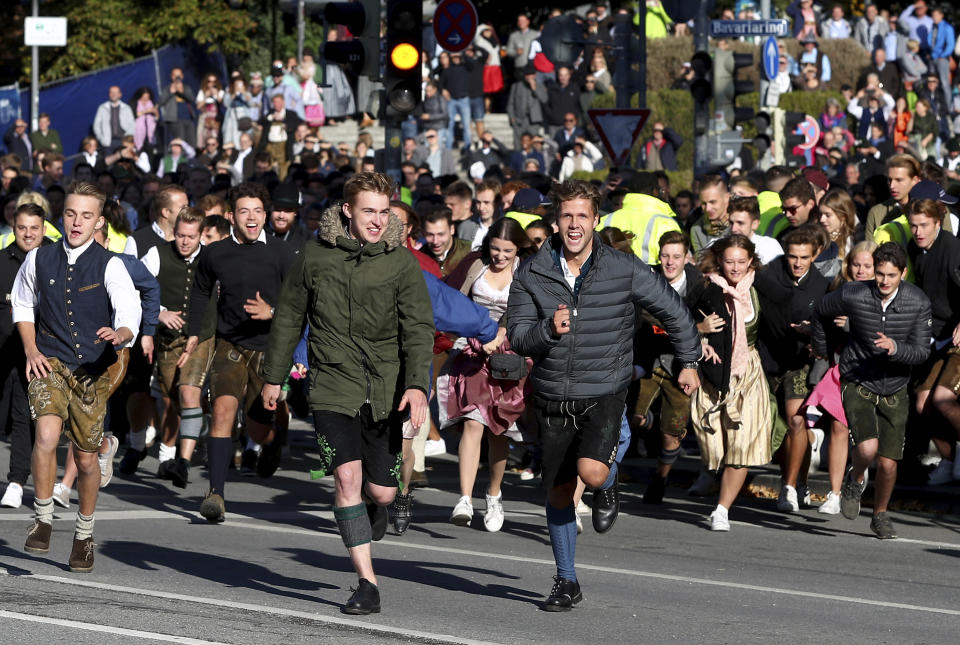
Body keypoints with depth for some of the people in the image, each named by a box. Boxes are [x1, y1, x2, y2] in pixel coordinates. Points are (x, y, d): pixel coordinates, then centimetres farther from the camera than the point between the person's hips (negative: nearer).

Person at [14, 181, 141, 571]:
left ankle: (84, 534, 30)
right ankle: (43, 518, -7)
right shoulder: (39, 260, 0)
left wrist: (120, 334, -43)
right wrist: (31, 349, 3)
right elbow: (22, 305, 17)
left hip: (93, 369, 0)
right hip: (49, 362, 1)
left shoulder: (109, 266, -9)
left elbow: (130, 313, -20)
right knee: (47, 436, -25)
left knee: (86, 458, 7)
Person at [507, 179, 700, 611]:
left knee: (591, 472, -24)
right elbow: (517, 337, -6)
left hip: (605, 394, -2)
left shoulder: (623, 271, -7)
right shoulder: (532, 275, -3)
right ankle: (566, 582, 25)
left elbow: (672, 309, 6)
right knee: (559, 492, 8)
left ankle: (609, 488, 15)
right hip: (553, 397, 2)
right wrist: (549, 329, -26)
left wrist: (689, 361, 13)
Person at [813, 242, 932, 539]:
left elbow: (922, 352, -12)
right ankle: (855, 480, 12)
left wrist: (895, 348, -33)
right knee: (868, 448, -24)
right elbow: (820, 311, 5)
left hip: (894, 391, 2)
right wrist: (821, 348, 21)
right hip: (857, 384, -2)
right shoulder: (853, 296, -16)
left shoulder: (918, 303, -12)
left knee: (888, 464, 0)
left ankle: (880, 515, 29)